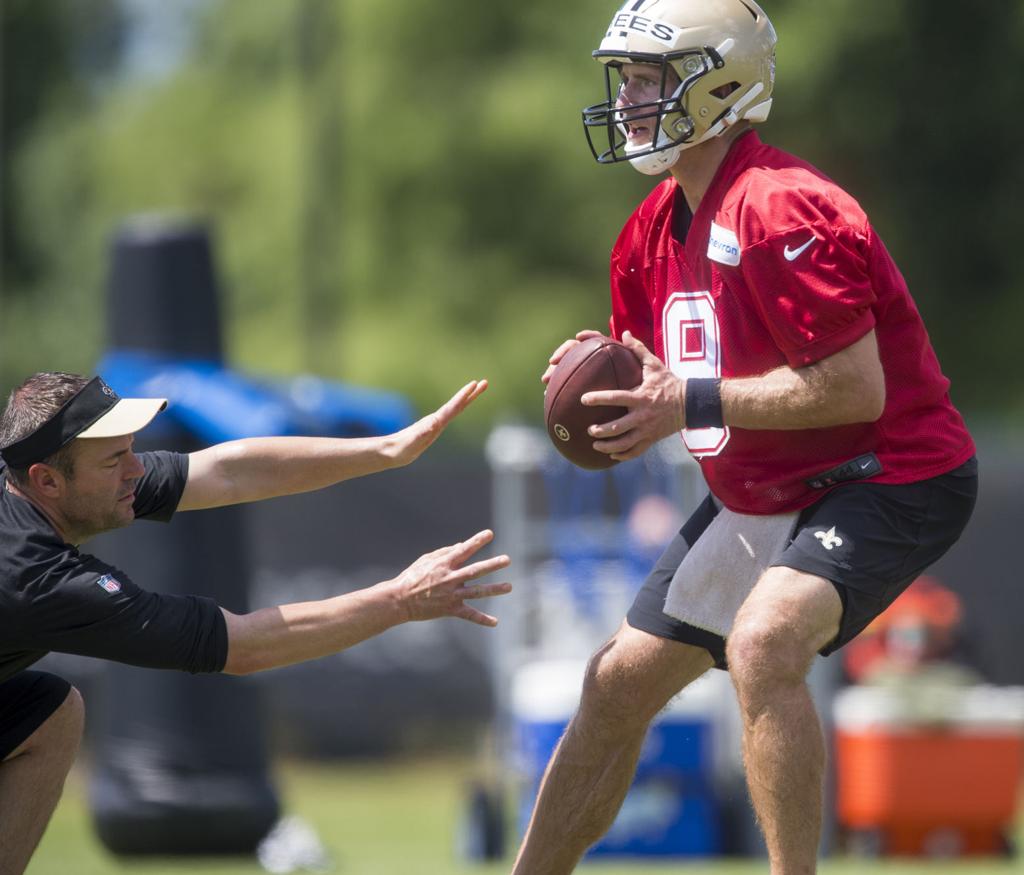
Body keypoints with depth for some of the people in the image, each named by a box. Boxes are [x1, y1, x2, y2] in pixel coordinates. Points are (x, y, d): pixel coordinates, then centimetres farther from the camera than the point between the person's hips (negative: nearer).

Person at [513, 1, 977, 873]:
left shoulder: (782, 211, -24)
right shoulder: (658, 227, 6)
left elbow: (855, 388, -28)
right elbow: (666, 380, 17)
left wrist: (692, 403, -25)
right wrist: (598, 377, -6)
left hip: (890, 481, -10)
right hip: (765, 497, 10)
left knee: (764, 643, -34)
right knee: (618, 685, 12)